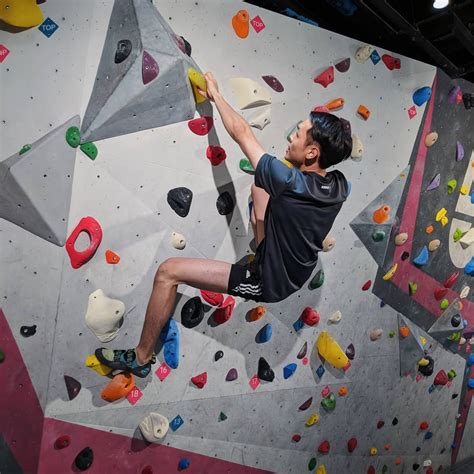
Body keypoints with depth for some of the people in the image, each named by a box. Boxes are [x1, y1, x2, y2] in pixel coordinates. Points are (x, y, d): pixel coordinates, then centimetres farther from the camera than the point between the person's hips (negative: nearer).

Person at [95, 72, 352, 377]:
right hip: (293, 275, 7)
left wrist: (215, 94, -3)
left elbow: (240, 131, -17)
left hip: (266, 282, -7)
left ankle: (142, 358, 10)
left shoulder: (291, 183, -31)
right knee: (260, 182, 13)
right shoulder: (341, 186, -11)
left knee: (169, 272, -7)